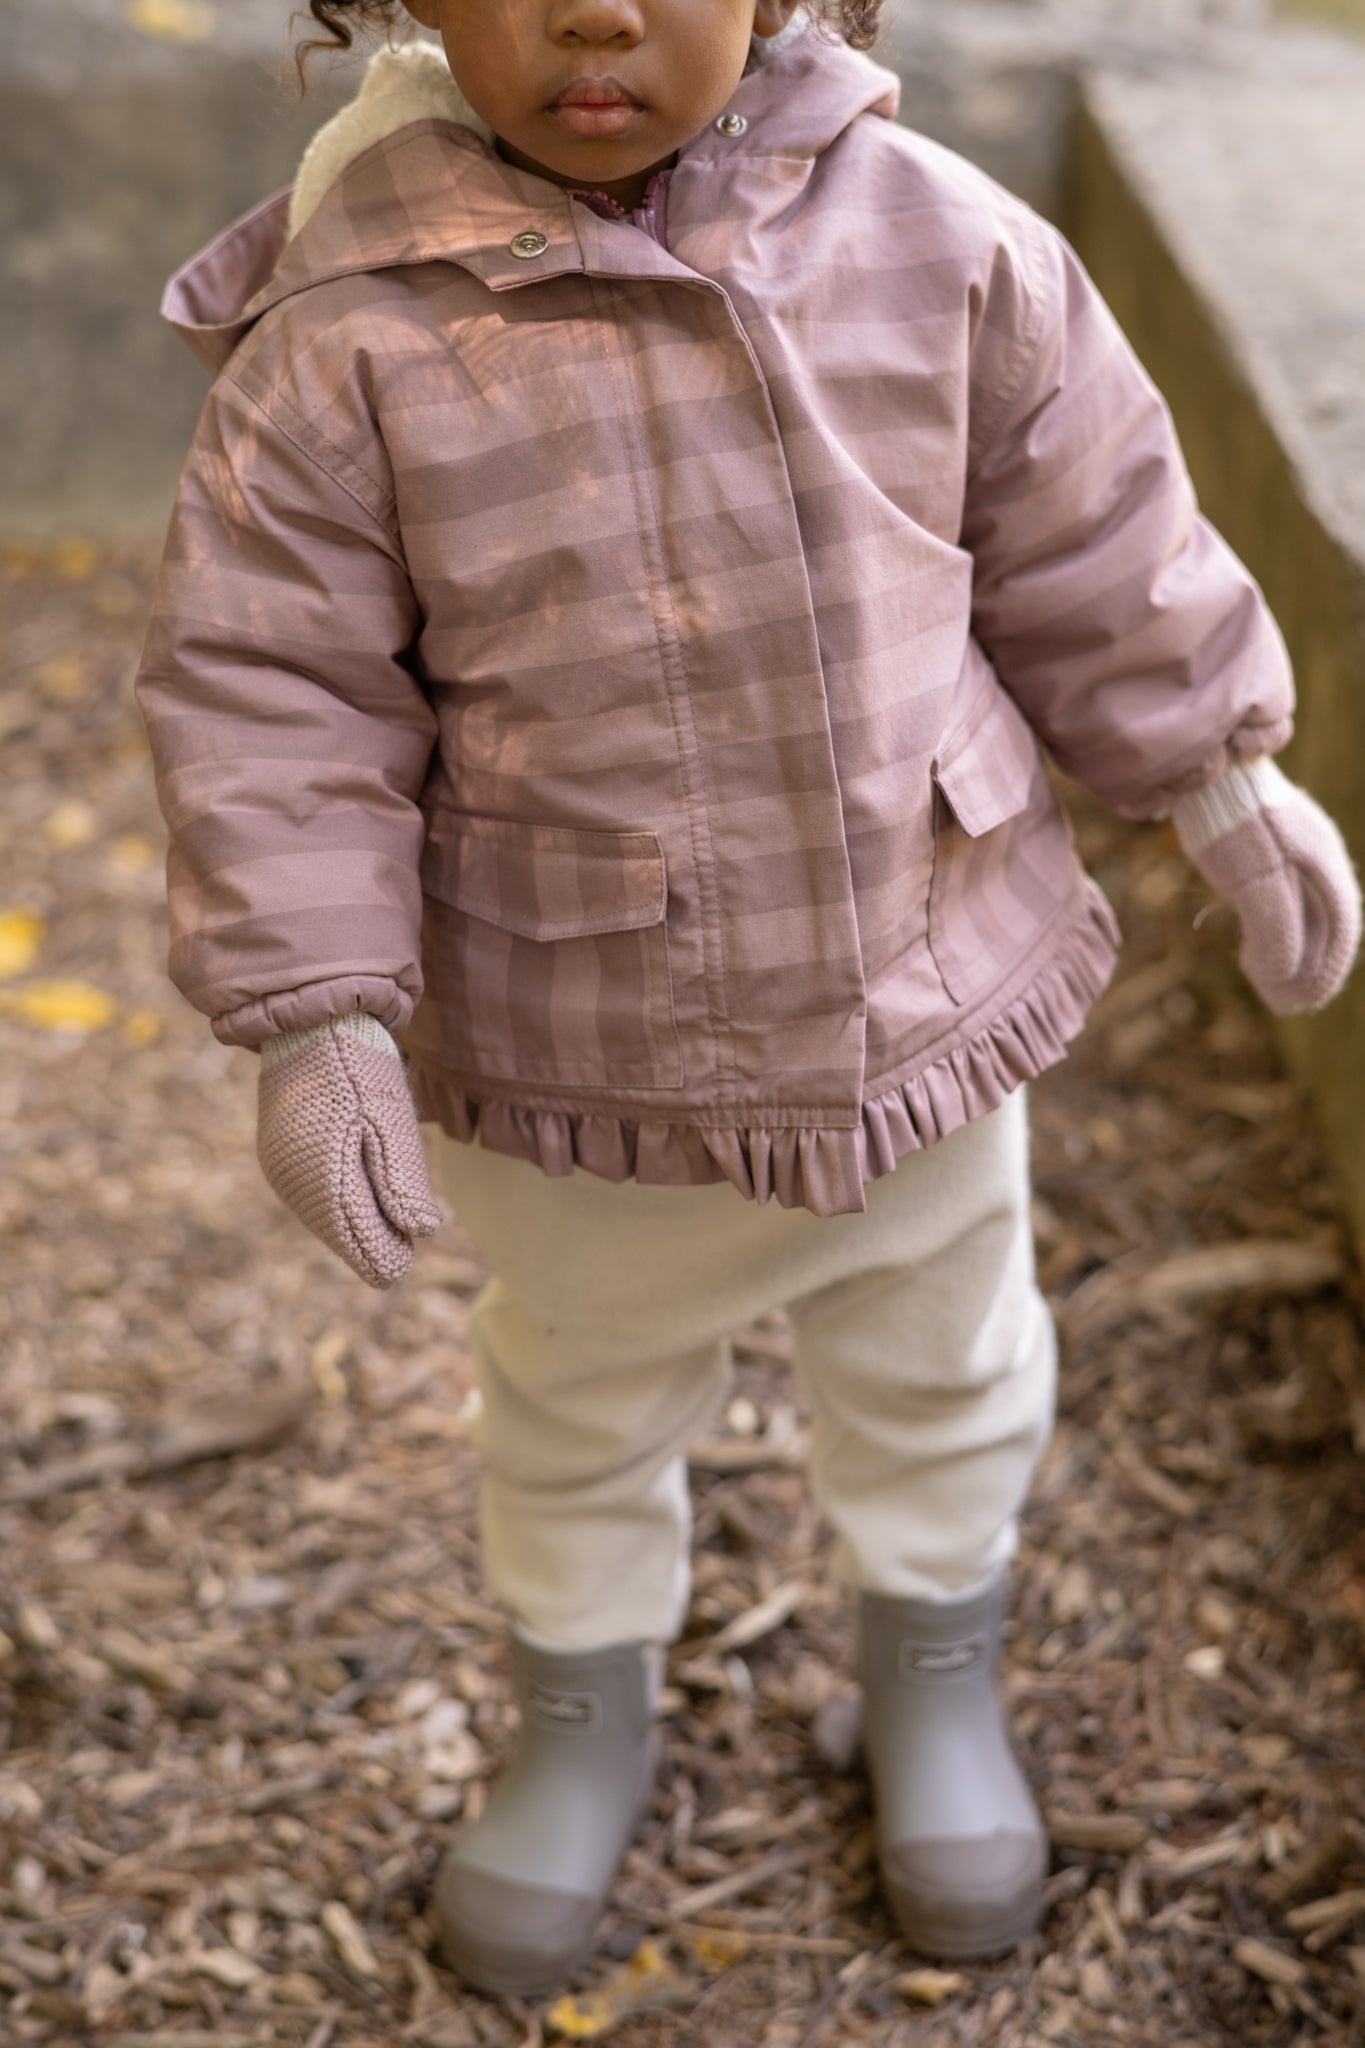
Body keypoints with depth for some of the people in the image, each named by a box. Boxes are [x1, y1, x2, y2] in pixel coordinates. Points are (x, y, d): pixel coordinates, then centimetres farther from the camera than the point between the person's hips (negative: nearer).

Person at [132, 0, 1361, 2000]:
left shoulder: (937, 241, -12)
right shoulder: (349, 337, -20)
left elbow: (1092, 540, 1)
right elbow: (271, 691, -14)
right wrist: (320, 1012, -18)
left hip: (921, 994, 2)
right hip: (578, 1056, -1)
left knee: (941, 1372, 24)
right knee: (581, 1402, 23)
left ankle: (935, 1680, 54)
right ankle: (584, 1719, 52)